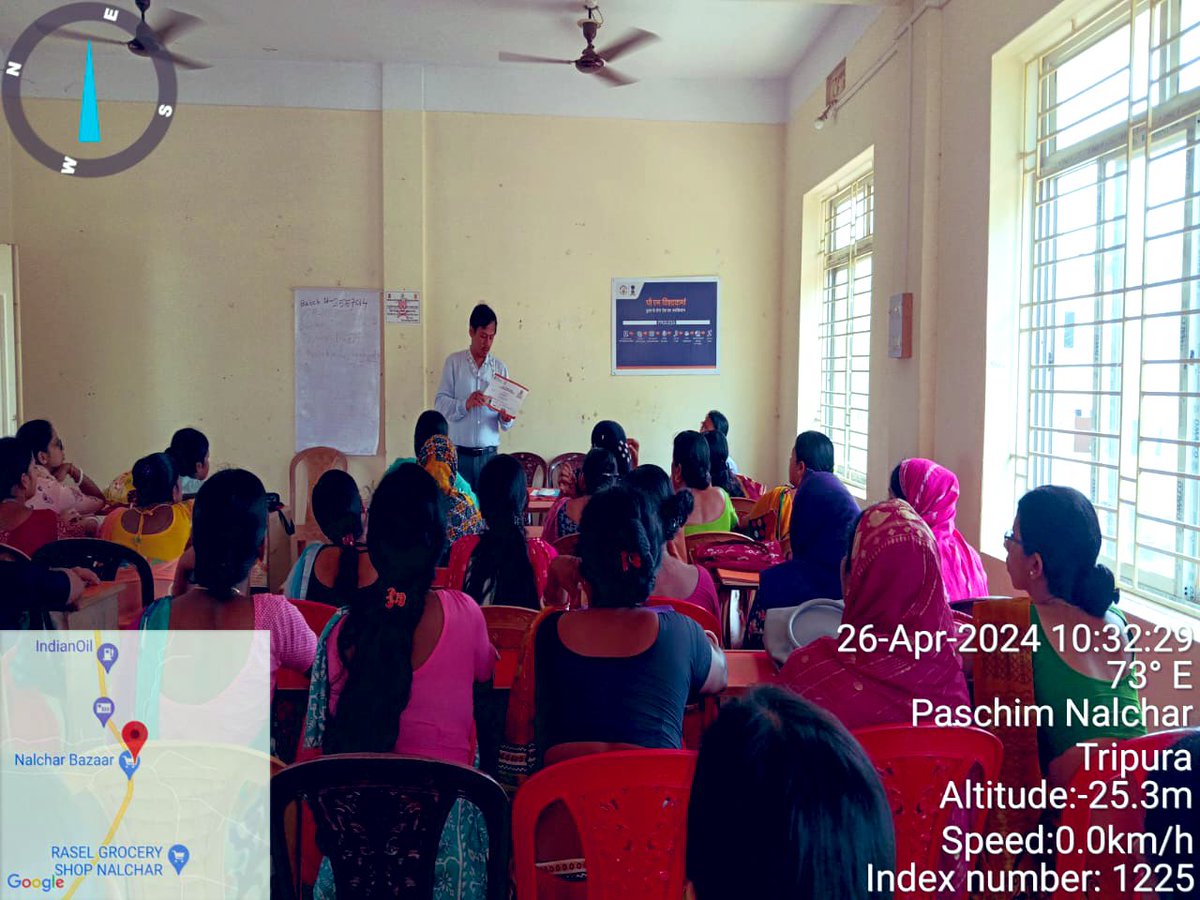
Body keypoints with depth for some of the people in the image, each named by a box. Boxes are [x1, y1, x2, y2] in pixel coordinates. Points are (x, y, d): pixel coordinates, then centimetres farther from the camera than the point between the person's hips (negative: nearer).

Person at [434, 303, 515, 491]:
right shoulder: (454, 362, 3)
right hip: (459, 453, -2)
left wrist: (506, 418, -14)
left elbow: (506, 419, 8)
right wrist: (465, 404, -20)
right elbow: (440, 402, -4)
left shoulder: (500, 368, 9)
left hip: (488, 453, 2)